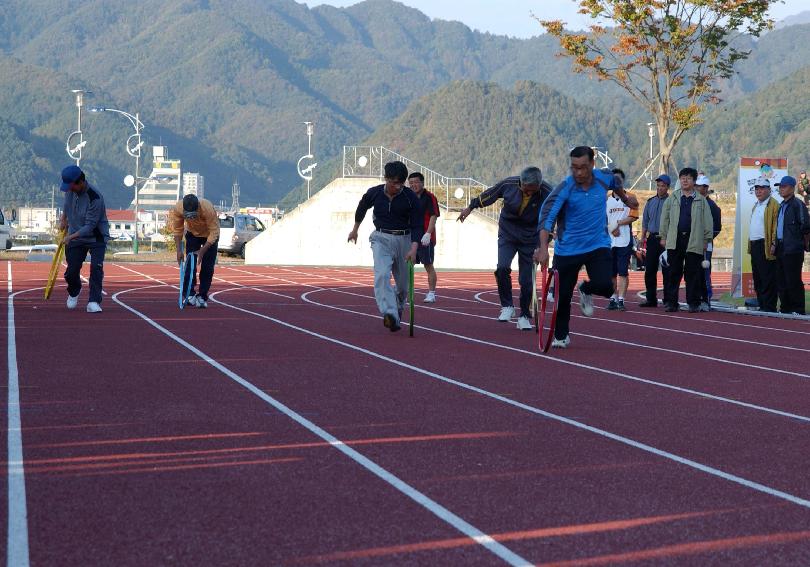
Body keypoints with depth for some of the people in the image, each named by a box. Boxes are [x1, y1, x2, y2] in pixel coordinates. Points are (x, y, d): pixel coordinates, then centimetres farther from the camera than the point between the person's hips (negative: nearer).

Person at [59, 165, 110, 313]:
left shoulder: (95, 198, -29)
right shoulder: (70, 190, -8)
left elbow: (90, 226, -27)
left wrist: (71, 236, -32)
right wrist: (63, 218, 13)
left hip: (96, 238, -5)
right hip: (75, 237, 5)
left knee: (96, 267, -20)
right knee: (71, 272, 3)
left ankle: (94, 302, -18)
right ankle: (74, 292, 33)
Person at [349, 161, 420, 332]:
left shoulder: (411, 198, -9)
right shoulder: (374, 193, -5)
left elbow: (417, 225, -10)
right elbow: (362, 208, 18)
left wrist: (413, 248, -24)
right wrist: (355, 230, 29)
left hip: (404, 240, 1)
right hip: (381, 238, 0)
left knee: (403, 284, 6)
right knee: (382, 275, -24)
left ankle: (397, 311, 33)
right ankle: (390, 314, -37)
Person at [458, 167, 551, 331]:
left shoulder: (546, 193, -21)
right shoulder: (509, 184, -17)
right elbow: (488, 195, 1)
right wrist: (470, 207, 13)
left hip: (530, 238, -1)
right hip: (508, 233, 1)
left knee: (526, 280, 1)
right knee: (502, 268, -20)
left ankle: (524, 317, 16)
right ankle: (507, 306, -1)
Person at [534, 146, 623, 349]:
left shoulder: (603, 178, -6)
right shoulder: (564, 189, -19)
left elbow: (616, 183, 20)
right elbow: (547, 216, -30)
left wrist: (625, 198, 39)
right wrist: (543, 247, -44)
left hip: (598, 246, 2)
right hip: (568, 250, -2)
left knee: (604, 286, -20)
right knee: (563, 296, 4)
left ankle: (586, 290, 17)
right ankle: (560, 336, 29)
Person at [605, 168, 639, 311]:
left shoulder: (630, 198, 5)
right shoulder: (606, 199, 12)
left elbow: (634, 217, -5)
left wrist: (618, 223, -12)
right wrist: (611, 229, -9)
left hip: (625, 241, -3)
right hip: (609, 241, 3)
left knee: (623, 271, -6)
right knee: (611, 272, 5)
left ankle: (621, 299, -7)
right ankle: (613, 299, 12)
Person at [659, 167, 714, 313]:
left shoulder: (701, 200, 8)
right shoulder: (672, 198, 11)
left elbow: (707, 221, 8)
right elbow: (665, 218, 13)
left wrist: (706, 240, 2)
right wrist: (664, 237, 8)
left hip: (694, 241, -1)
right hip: (675, 241, 1)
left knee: (693, 273, 0)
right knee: (673, 273, 2)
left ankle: (693, 303, 6)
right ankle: (671, 302, 6)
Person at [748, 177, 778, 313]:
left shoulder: (774, 205, -7)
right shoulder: (756, 206, 22)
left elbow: (776, 226, -14)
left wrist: (774, 244, -21)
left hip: (766, 246, -9)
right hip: (755, 245, 9)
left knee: (768, 279, -7)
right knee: (757, 279, 11)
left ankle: (769, 307, -5)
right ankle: (761, 305, 16)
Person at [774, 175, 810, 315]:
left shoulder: (798, 205, -10)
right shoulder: (782, 205, 18)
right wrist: (775, 243, 16)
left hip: (793, 249, -9)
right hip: (781, 249, 9)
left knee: (793, 281, -7)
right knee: (781, 281, 11)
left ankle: (798, 310, -1)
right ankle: (785, 307, 18)